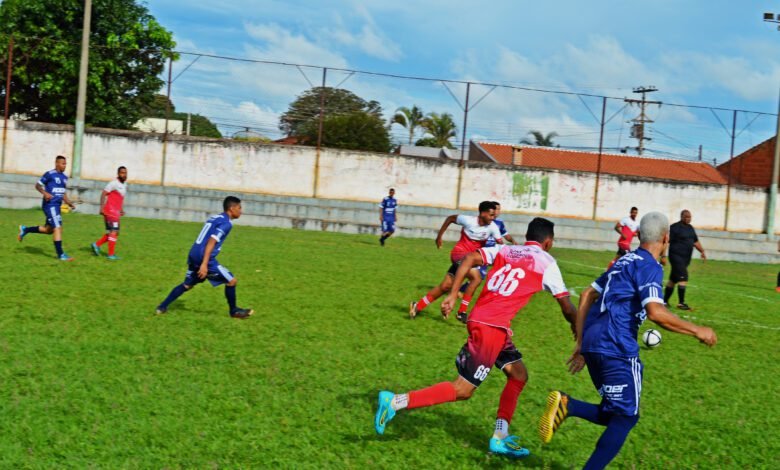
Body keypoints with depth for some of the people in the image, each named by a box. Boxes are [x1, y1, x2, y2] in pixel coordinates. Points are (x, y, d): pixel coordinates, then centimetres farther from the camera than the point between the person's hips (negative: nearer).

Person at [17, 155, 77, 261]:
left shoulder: (64, 177, 14)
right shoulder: (49, 174, -9)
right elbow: (38, 185, -4)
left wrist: (68, 202, 8)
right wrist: (45, 193, -22)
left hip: (57, 206, 9)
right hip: (50, 205, -9)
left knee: (49, 229, 14)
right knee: (58, 227, -13)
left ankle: (25, 229, 33)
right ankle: (60, 254, -11)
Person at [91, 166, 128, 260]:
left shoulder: (125, 185, 16)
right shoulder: (114, 184, -11)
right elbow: (103, 194, -14)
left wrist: (121, 209, 19)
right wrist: (102, 207, -20)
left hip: (116, 213, 9)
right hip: (111, 211, -9)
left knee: (115, 232, 11)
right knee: (114, 232, -10)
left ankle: (97, 245, 18)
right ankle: (111, 254, -7)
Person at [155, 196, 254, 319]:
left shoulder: (214, 218, 18)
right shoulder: (226, 223, -10)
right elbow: (211, 242, -20)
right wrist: (204, 264, -26)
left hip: (193, 255, 9)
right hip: (203, 259, -9)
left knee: (187, 285, 22)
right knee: (231, 281, 2)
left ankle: (162, 307, 21)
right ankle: (234, 311, 14)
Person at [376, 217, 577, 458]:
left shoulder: (505, 250, 17)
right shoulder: (546, 262, 3)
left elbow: (470, 258, 1)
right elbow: (566, 306, 6)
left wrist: (453, 294, -3)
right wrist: (577, 327, 26)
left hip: (480, 319, 8)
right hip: (492, 327, -8)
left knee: (519, 374, 19)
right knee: (463, 389, -4)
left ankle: (500, 438, 19)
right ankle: (395, 402, -11)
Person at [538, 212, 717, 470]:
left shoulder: (625, 261, 20)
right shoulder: (650, 267, -6)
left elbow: (587, 295, 21)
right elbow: (655, 312, -21)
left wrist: (581, 343, 23)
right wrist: (696, 330, -10)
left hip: (593, 344, 8)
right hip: (617, 349, -8)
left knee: (615, 415, 15)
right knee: (626, 417, 3)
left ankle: (566, 404, -7)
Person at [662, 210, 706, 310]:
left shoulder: (690, 228, 15)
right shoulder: (675, 227, -10)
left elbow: (695, 241, 24)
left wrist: (702, 251, 10)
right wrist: (663, 256, -19)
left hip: (686, 258, 8)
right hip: (677, 257, -8)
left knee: (673, 279, 13)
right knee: (683, 278, -15)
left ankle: (665, 300, 21)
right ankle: (681, 303, -13)